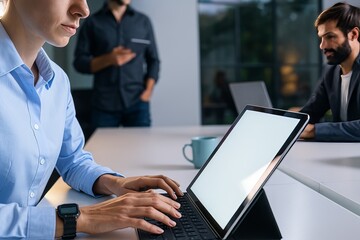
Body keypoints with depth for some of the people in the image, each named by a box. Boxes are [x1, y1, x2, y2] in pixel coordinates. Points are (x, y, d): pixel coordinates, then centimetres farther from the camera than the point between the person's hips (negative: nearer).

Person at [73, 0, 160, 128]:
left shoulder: (143, 21, 10)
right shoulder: (92, 23, 5)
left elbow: (153, 60, 13)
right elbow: (79, 62, 3)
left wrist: (148, 91, -2)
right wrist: (108, 59, -14)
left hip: (137, 103, 1)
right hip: (104, 105, -1)